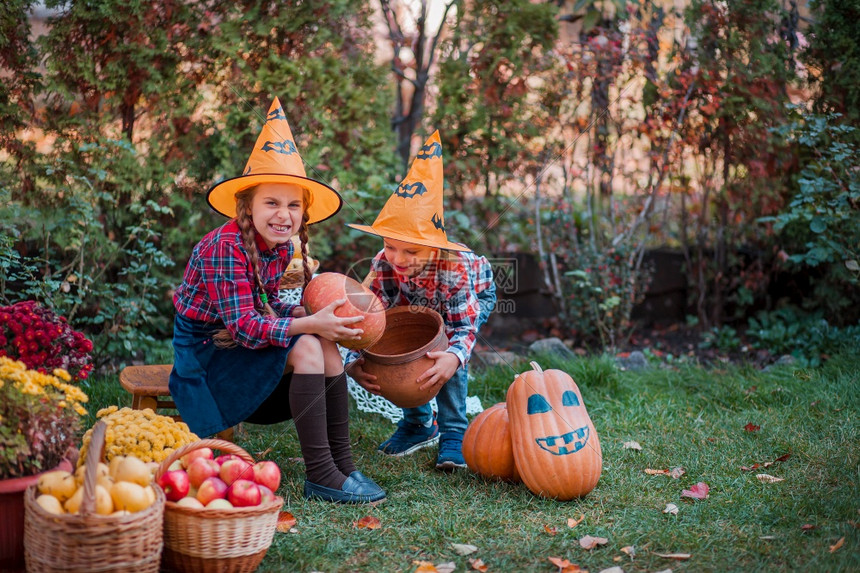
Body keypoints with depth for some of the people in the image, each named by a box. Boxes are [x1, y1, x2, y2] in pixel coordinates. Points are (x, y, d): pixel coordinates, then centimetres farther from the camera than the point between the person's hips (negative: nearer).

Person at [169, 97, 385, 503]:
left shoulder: (282, 246, 1)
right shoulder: (226, 246, -25)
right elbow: (243, 326, -29)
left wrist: (307, 315, -11)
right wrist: (309, 324, -32)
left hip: (243, 347, 8)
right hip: (205, 353, -8)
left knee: (325, 345, -10)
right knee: (306, 347, -25)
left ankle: (341, 463, -13)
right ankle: (320, 476, -26)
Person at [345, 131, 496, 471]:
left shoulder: (454, 266, -45)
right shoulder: (384, 265, -36)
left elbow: (464, 327, -44)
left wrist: (454, 358, -67)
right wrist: (354, 362, -54)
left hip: (476, 296, -4)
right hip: (418, 304, 4)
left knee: (447, 354, -29)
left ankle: (453, 433, -12)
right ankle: (419, 424, 6)